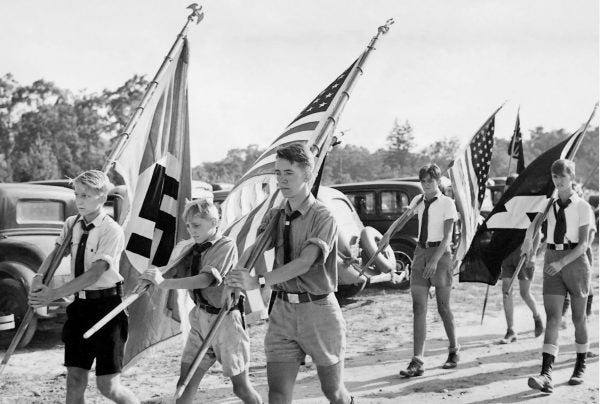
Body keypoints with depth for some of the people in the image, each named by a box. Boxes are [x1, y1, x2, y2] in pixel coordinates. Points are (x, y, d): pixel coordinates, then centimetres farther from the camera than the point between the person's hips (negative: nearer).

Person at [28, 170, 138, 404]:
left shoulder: (112, 231, -15)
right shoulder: (71, 224, 7)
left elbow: (95, 273, -21)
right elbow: (56, 253, 0)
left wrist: (55, 294, -25)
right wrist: (40, 277, -21)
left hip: (106, 304, -6)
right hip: (80, 304, 6)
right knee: (75, 381, 7)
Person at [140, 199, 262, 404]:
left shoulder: (226, 245, -14)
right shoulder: (191, 248, 5)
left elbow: (205, 279, -26)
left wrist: (164, 283, -31)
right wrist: (156, 275, -14)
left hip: (225, 318, -5)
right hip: (201, 318, 6)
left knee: (241, 387, 5)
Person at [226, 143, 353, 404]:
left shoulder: (322, 216, -12)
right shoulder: (275, 217, 8)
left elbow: (305, 262, -24)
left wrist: (258, 281, -32)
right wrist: (232, 273, -18)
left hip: (318, 310, -4)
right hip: (283, 310, 4)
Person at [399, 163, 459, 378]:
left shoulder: (447, 203, -5)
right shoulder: (418, 201, 10)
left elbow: (447, 236, -12)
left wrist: (435, 260, -23)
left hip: (440, 252, -4)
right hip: (421, 251, 4)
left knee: (443, 306, 3)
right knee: (419, 307, -4)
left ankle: (454, 351, 26)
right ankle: (417, 361, -6)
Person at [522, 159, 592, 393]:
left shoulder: (582, 206, -5)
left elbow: (583, 244, -10)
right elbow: (536, 222, 24)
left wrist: (561, 263, -22)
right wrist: (528, 239, 4)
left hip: (575, 259, -2)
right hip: (552, 259, 2)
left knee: (578, 317, 10)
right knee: (552, 317, -9)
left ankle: (580, 366, 29)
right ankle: (546, 375, -19)